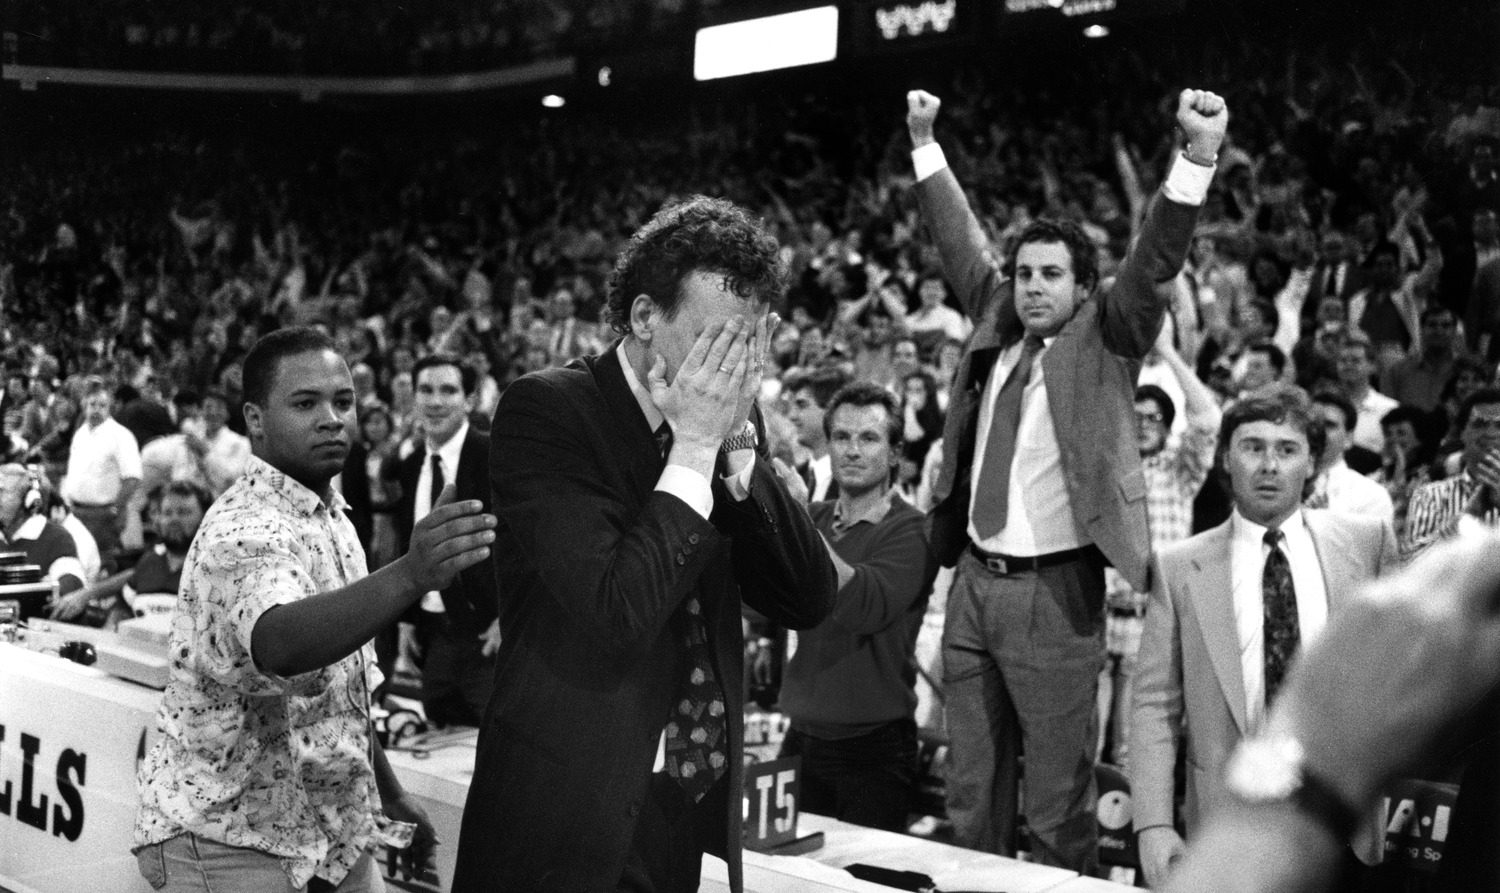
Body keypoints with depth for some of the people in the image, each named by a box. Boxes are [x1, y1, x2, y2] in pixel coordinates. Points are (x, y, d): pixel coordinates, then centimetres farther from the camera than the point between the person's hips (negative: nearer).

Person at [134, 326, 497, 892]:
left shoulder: (329, 516, 7)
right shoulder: (245, 531, -22)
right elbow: (278, 643, -45)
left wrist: (389, 794, 17)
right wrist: (410, 575, -59)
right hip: (230, 840, -8)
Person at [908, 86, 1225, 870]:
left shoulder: (1103, 339, 0)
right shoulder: (995, 323, 12)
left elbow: (1155, 259, -12)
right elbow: (959, 243, 19)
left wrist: (1200, 154, -24)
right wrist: (924, 144, 17)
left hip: (1054, 590, -5)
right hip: (974, 580, 5)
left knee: (1056, 800, 1)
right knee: (970, 790, 14)